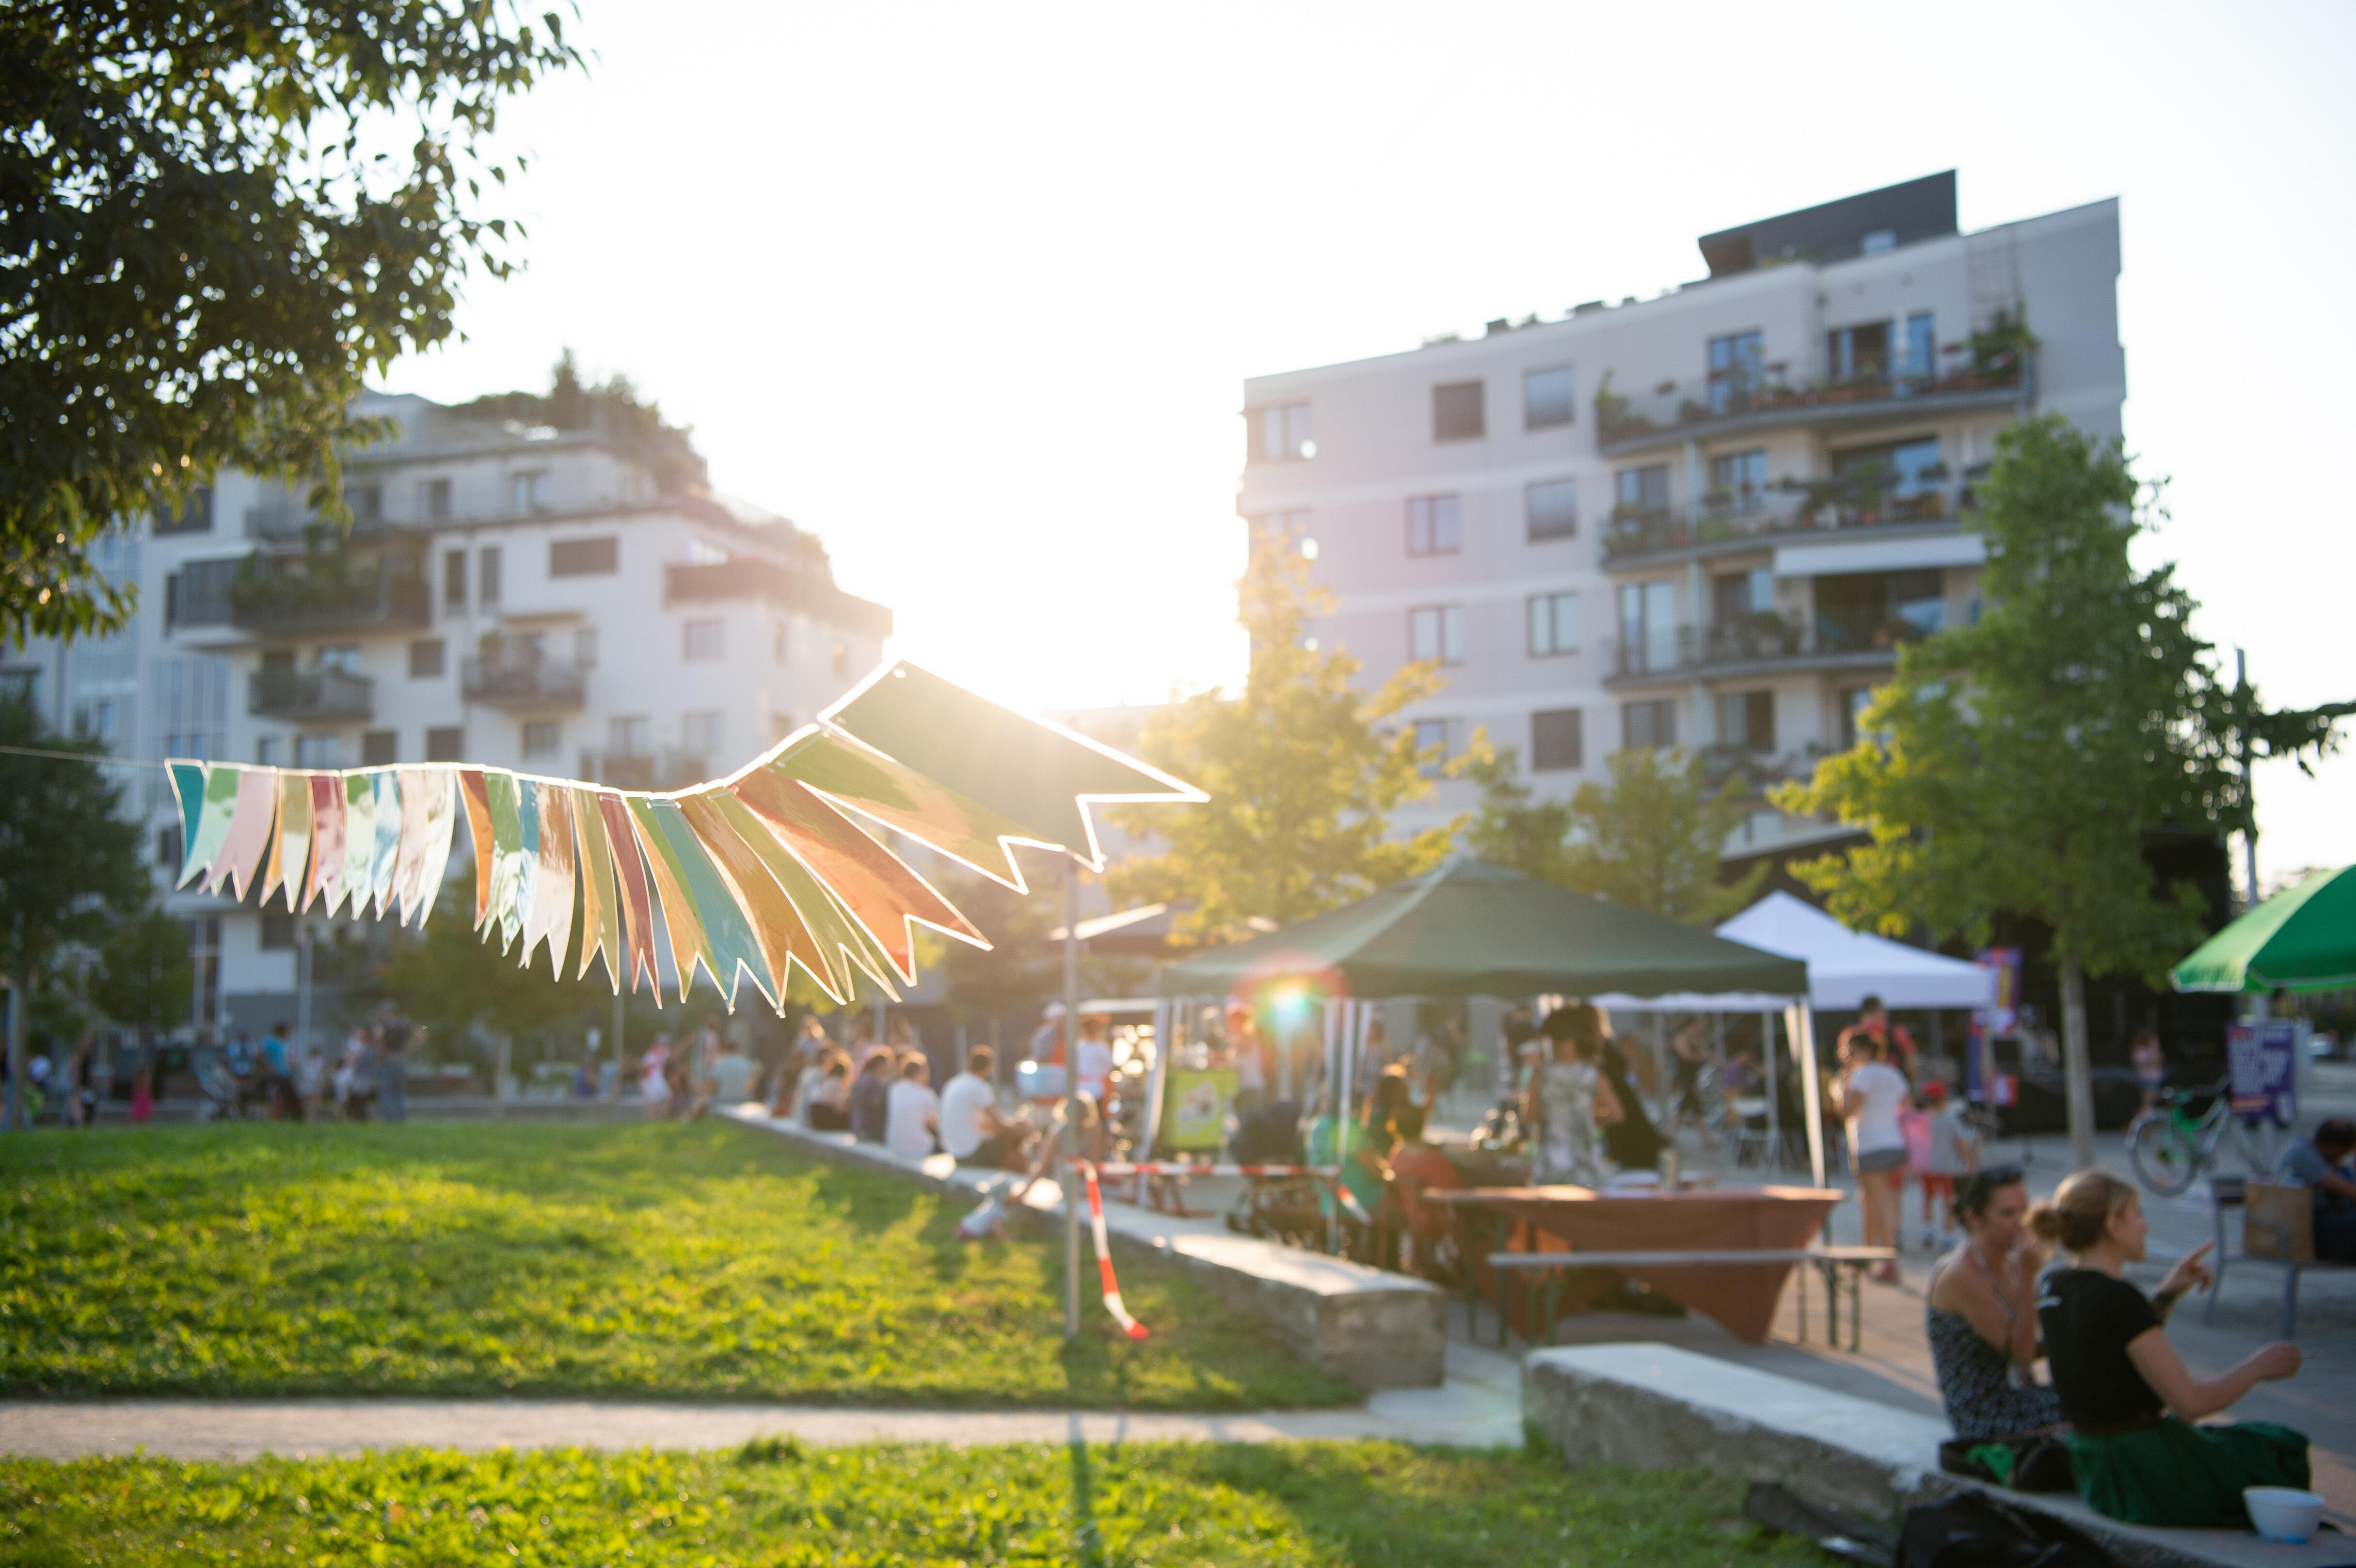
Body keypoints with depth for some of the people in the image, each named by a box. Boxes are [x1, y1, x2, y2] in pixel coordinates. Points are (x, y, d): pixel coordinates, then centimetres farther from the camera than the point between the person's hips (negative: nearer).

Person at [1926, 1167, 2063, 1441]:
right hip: (1982, 1416, -8)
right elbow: (2019, 1351, -20)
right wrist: (2028, 1276, -23)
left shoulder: (2009, 1264, 8)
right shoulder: (1960, 1275, -19)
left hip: (2015, 1395, 8)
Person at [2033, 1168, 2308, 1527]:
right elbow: (2191, 1402, -20)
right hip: (2147, 1473, -8)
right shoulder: (2118, 1299, -24)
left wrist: (2168, 1294, 7)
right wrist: (2257, 1367, -5)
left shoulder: (2053, 1288, 2)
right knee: (2284, 1453, 17)